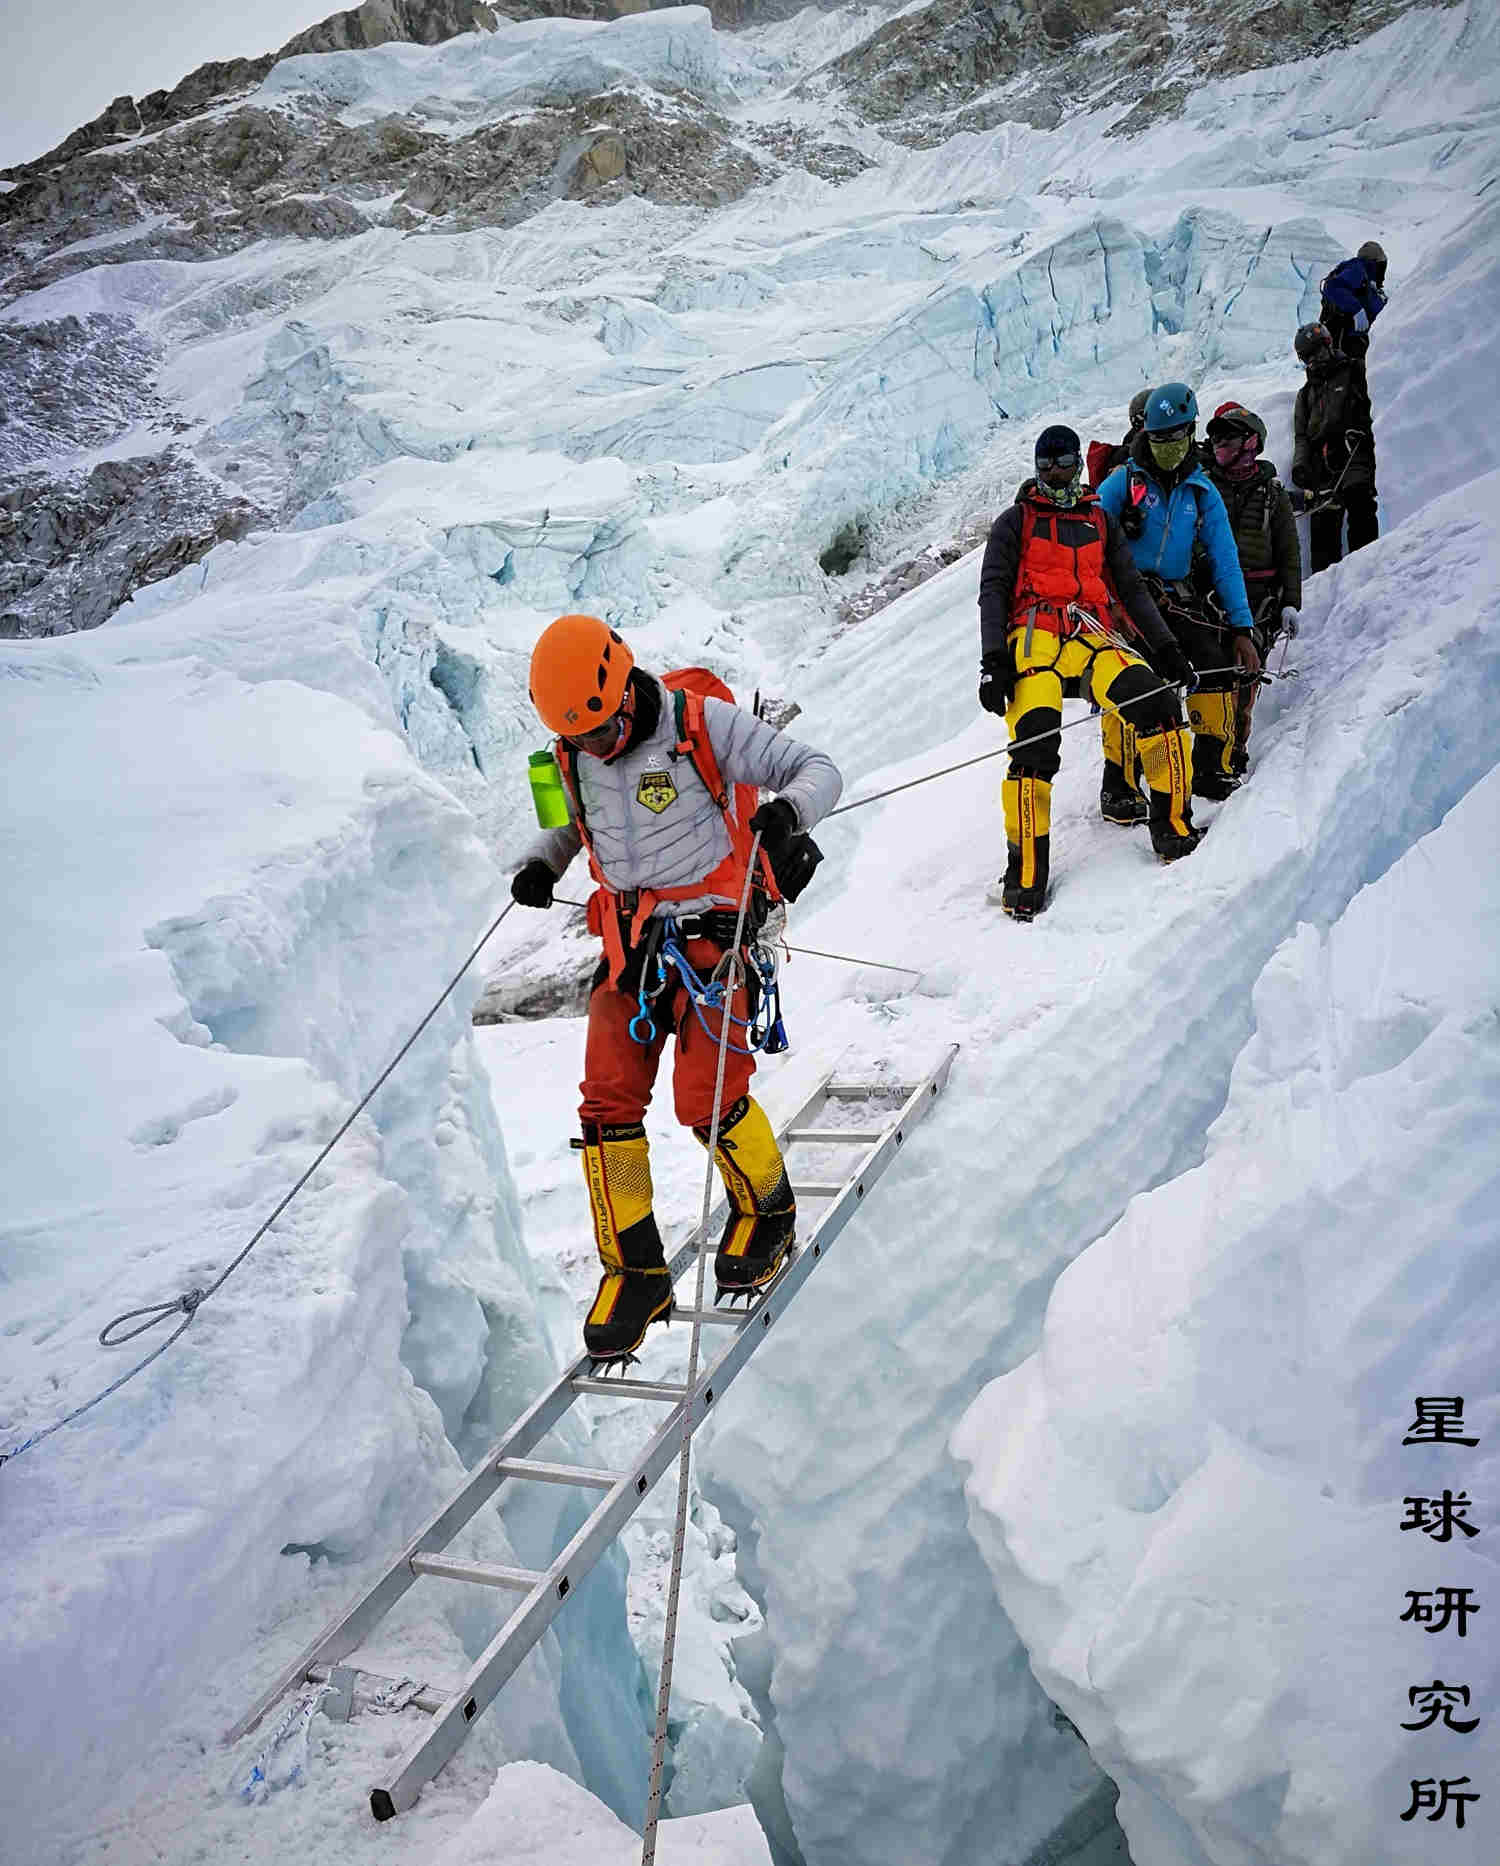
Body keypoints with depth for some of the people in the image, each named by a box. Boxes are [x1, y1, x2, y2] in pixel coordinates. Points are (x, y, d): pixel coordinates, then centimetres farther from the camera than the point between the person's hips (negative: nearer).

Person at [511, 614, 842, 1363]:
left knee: (707, 1099, -13)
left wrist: (789, 809, -34)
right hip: (629, 940, 5)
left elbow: (816, 768, -12)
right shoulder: (573, 752, 2)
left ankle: (766, 1210, 19)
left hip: (711, 931, -5)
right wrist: (541, 862, 2)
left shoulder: (702, 725, -14)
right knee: (608, 1102, -5)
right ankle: (633, 1272, 8)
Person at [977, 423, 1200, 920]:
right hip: (1035, 634, -2)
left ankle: (1174, 827, -17)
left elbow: (1132, 590, 22)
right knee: (1036, 743, -28)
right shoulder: (1016, 520, 17)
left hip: (1094, 637, 3)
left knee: (1158, 704, -27)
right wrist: (994, 660, -8)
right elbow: (992, 591, 7)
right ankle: (1026, 873, -24)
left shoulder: (1100, 521, 26)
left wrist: (1164, 646, 8)